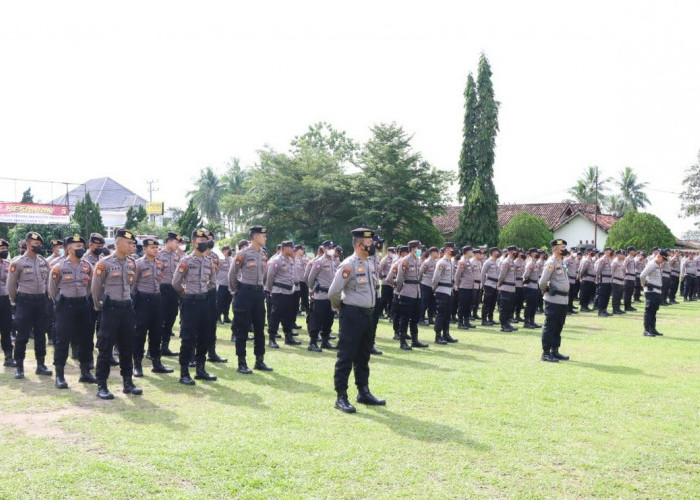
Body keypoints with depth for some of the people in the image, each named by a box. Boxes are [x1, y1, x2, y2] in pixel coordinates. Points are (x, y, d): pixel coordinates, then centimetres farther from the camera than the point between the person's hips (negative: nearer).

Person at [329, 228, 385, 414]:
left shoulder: (368, 264, 11)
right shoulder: (349, 265, -16)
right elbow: (333, 292, -18)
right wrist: (340, 308, -1)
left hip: (367, 315, 9)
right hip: (352, 316, -9)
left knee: (363, 356, 18)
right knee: (346, 357, -2)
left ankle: (363, 393, 29)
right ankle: (341, 398, 4)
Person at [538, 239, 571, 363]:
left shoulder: (561, 262, 16)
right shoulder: (551, 263, -13)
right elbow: (542, 282, -17)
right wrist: (546, 291, 0)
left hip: (563, 300, 9)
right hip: (553, 300, -9)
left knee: (558, 327, 14)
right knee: (550, 327, -3)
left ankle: (555, 351, 23)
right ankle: (546, 353, 2)